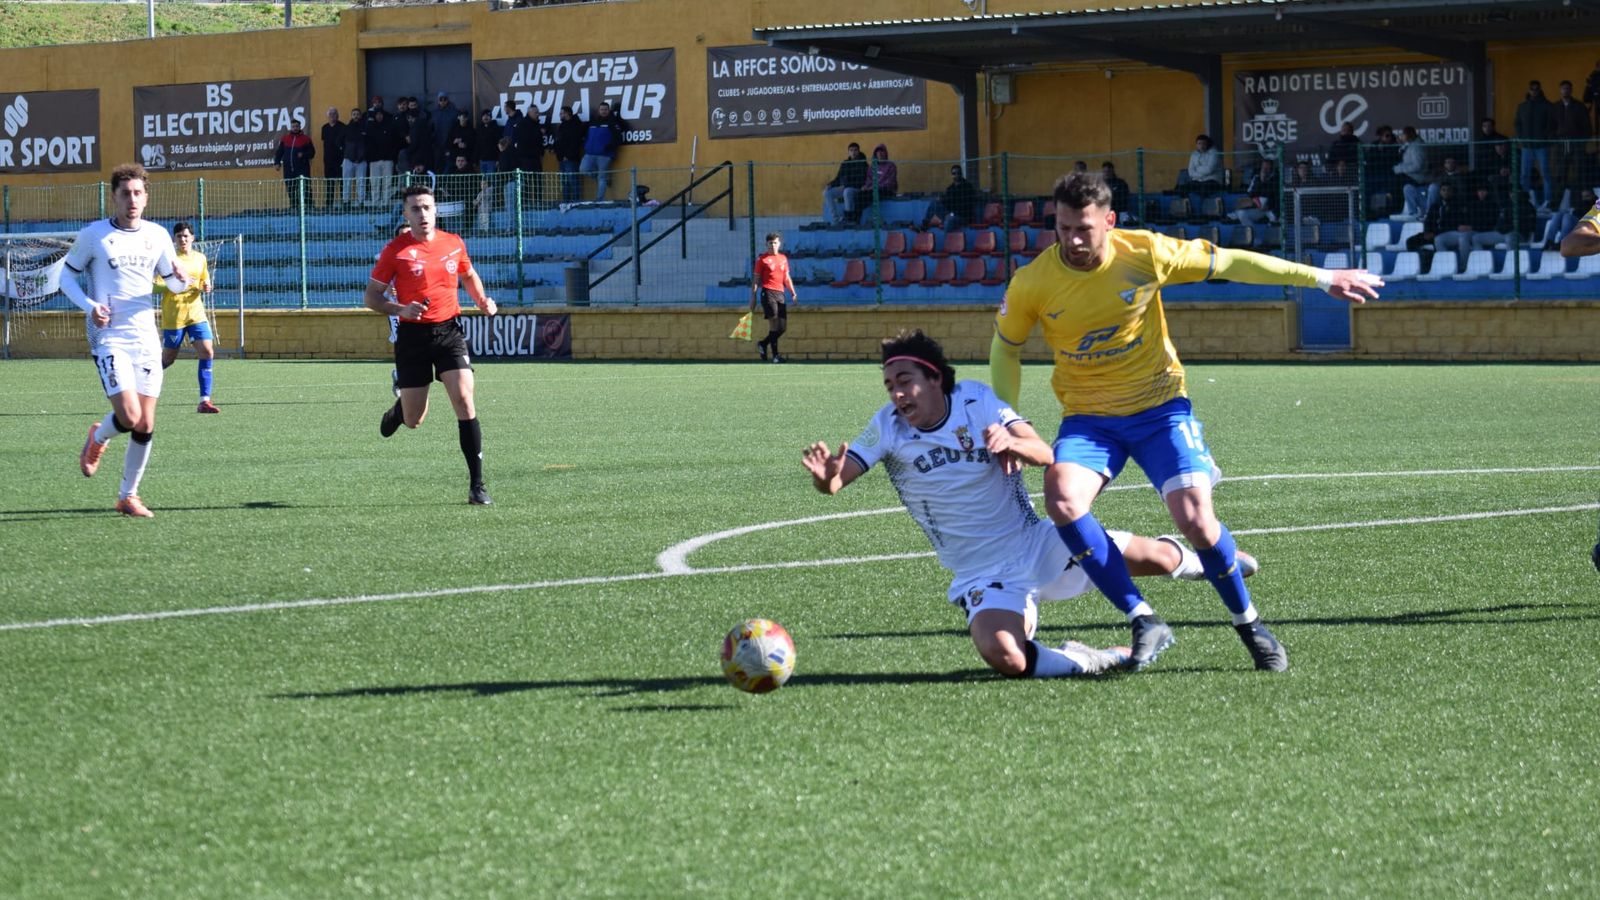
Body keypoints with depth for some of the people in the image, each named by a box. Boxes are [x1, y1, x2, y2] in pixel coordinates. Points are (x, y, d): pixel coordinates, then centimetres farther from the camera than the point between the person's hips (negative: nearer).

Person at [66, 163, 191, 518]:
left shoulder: (157, 235, 7)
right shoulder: (93, 235, -3)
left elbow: (175, 285, 16)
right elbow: (67, 275, 6)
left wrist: (180, 278, -9)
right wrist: (89, 306, -11)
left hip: (146, 340, 4)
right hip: (110, 338, -4)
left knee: (145, 427, 2)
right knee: (129, 417, -17)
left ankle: (128, 496, 17)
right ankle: (98, 437, 17)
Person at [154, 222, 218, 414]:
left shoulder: (200, 258, 10)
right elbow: (155, 286, -13)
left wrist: (206, 288, 2)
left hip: (196, 313, 5)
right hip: (173, 316, -5)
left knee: (207, 352, -10)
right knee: (167, 358, 2)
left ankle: (205, 401, -8)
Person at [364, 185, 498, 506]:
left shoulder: (453, 244, 5)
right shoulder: (396, 250, -5)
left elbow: (469, 275, 25)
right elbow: (371, 297, -1)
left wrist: (482, 300, 6)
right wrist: (400, 309, -19)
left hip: (450, 331, 1)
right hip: (413, 335, -1)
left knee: (464, 402, -15)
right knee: (414, 420, 4)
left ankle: (477, 485, -11)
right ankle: (399, 409, 45)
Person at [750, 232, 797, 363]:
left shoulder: (783, 258, 17)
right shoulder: (762, 259, 3)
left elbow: (787, 278, 21)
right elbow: (756, 279, 4)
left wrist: (793, 293, 8)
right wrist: (753, 297, -2)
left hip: (780, 293, 6)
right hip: (768, 292, -6)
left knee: (783, 327, 3)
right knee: (773, 322, -15)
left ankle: (763, 344, 25)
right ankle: (775, 354, -14)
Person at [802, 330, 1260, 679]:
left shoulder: (977, 400, -6)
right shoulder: (888, 428, -5)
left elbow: (1043, 454, -18)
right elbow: (836, 481, -16)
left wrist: (1013, 443, -41)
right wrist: (825, 476, -41)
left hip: (1038, 544, 1)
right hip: (983, 576, -1)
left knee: (1151, 557, -10)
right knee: (1002, 656, -34)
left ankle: (1192, 559, 28)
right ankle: (1099, 661, -11)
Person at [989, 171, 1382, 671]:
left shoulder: (1145, 253, -15)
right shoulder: (1031, 283, -12)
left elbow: (1230, 263, -2)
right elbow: (1006, 347, 8)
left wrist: (1323, 279, 3)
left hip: (1159, 405, -1)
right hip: (1088, 417, 1)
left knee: (1196, 518, -18)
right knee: (1062, 498, -29)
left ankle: (1248, 623, 11)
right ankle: (1144, 621, -18)